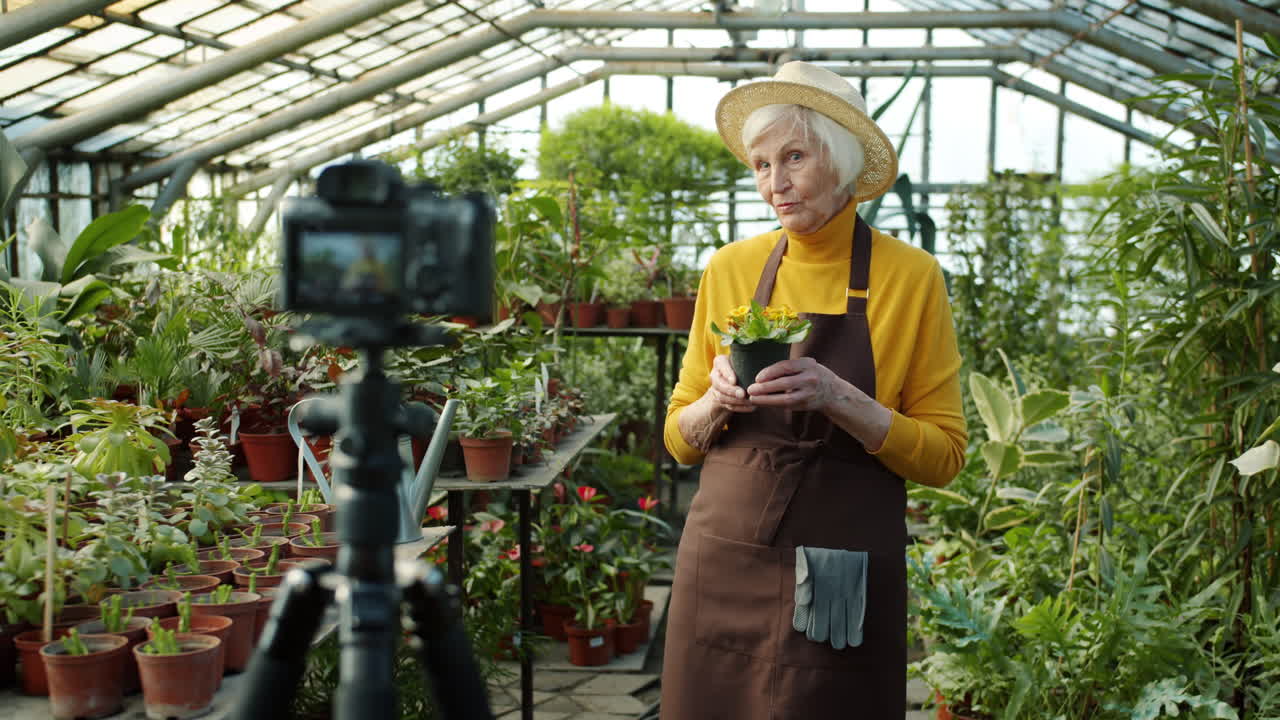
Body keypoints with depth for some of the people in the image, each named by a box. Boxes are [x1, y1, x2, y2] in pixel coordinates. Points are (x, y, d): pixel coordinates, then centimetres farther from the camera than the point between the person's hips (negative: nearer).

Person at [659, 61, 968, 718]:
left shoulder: (910, 276, -4)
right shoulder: (729, 269, 4)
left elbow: (942, 456, -4)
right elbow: (680, 438, 10)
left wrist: (838, 398, -18)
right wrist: (718, 400, -11)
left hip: (839, 578, -2)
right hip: (723, 563, 3)